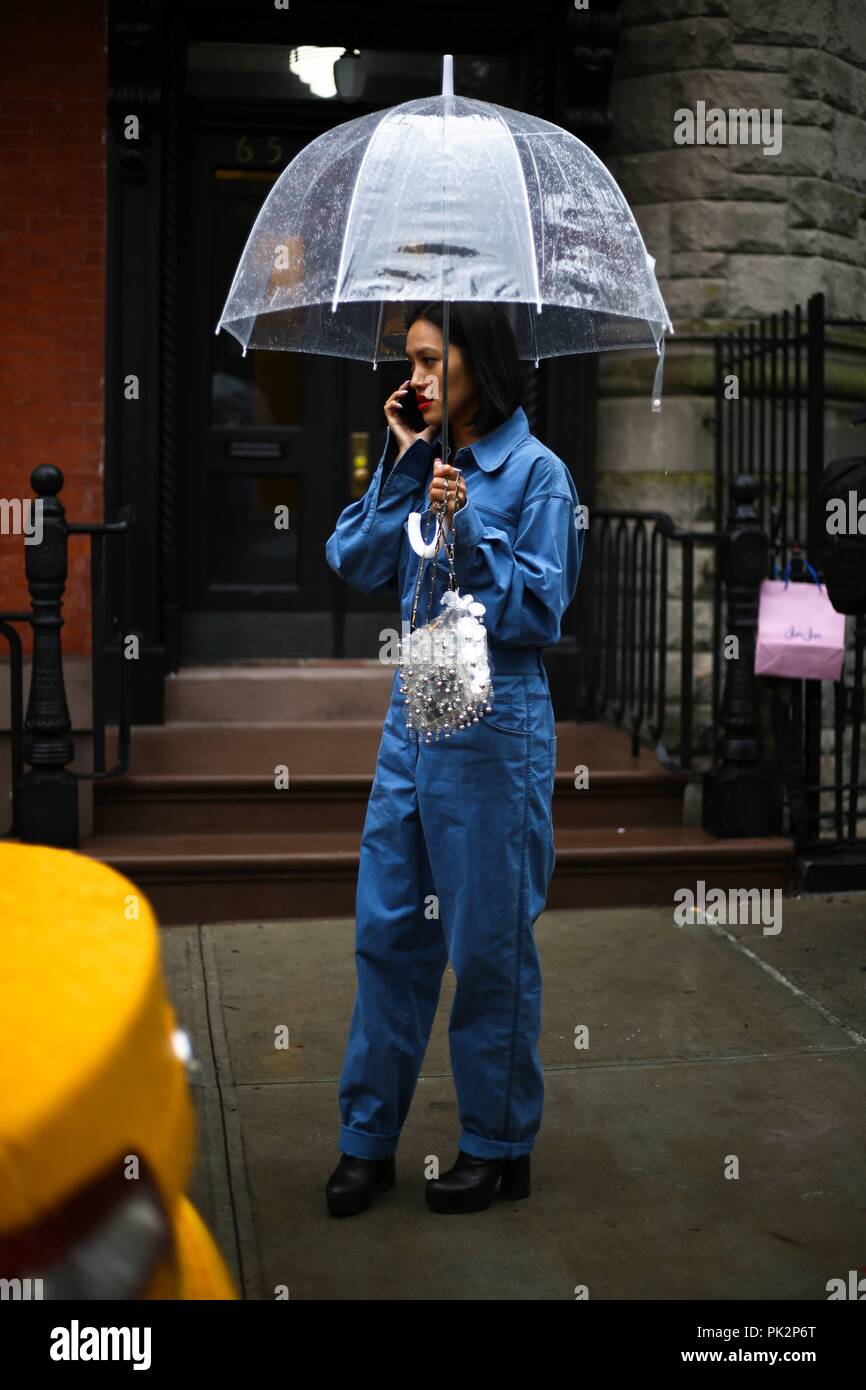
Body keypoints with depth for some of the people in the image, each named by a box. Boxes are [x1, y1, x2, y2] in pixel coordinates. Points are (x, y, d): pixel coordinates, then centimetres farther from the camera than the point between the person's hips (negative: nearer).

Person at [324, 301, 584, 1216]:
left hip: (493, 725, -6)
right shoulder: (424, 461, 9)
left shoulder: (536, 472, -8)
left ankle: (499, 1148, 22)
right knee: (386, 928, 9)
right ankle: (368, 1139, 23)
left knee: (489, 944, 5)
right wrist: (400, 469, -3)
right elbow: (357, 568, 4)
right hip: (414, 713, 6)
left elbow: (538, 614, -11)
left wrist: (467, 527, -21)